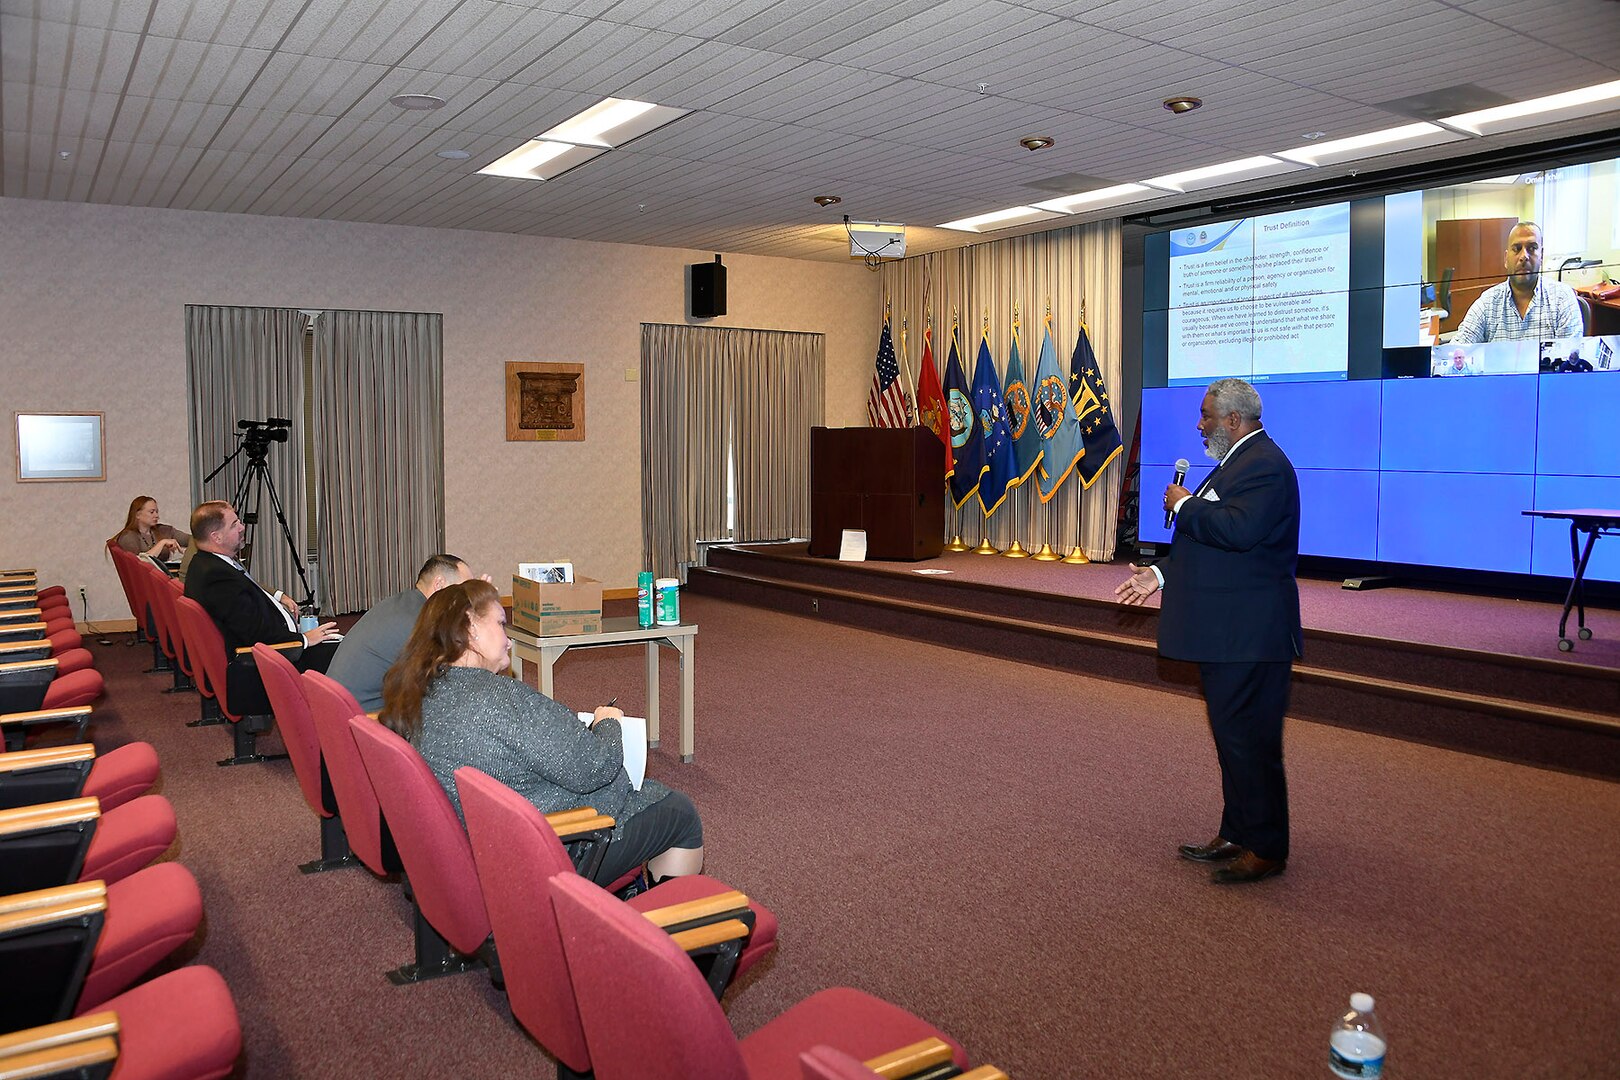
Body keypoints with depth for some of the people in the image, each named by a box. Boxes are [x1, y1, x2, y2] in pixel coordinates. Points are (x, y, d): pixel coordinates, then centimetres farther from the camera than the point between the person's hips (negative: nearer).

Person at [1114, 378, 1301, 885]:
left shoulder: (1264, 465, -16)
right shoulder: (1238, 461, 17)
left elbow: (1239, 529, -33)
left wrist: (1184, 505, -17)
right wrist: (1163, 575, 14)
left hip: (1249, 635, -11)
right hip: (1226, 633, 11)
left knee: (1249, 739, -2)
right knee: (1233, 735, 18)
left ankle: (1265, 850, 10)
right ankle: (1236, 834, 29)